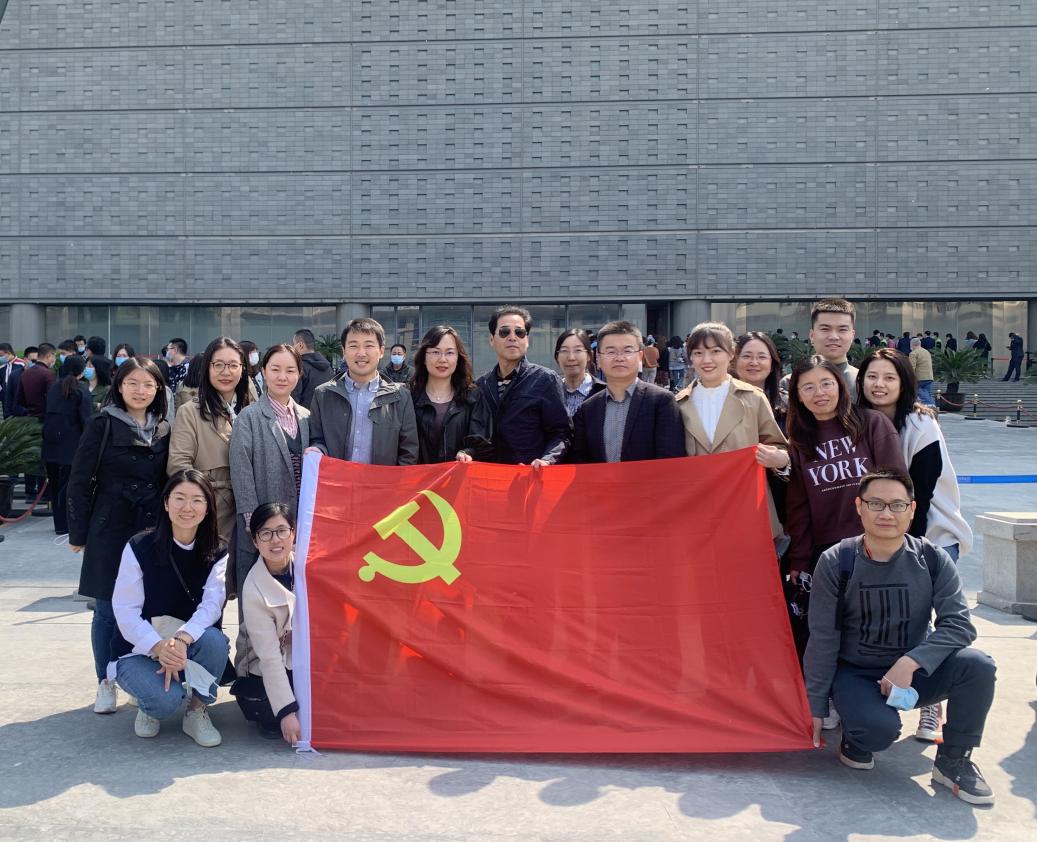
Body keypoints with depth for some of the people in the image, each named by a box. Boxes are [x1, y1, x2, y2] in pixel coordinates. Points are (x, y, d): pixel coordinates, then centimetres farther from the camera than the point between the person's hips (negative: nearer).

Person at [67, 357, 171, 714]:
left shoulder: (164, 430, 7)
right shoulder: (103, 425, -4)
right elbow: (80, 480, -4)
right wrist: (78, 533, -5)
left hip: (152, 533, 3)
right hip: (110, 531, -3)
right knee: (107, 611, 4)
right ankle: (105, 683, 18)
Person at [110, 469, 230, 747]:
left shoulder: (217, 554, -4)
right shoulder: (139, 547, -10)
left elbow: (212, 603, -18)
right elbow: (125, 611, -14)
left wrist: (182, 639, -38)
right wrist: (158, 646, -32)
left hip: (191, 646, 2)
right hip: (139, 649, -2)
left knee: (215, 641, -32)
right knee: (165, 697, -32)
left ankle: (197, 712, -6)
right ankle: (150, 707, 8)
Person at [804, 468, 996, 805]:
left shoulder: (932, 560, -8)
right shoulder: (836, 563, -12)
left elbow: (959, 624, -14)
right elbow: (822, 641, -8)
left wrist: (910, 663, -29)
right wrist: (815, 710, -6)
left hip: (913, 674, 3)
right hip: (854, 676, -3)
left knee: (977, 666, -24)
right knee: (880, 728, -33)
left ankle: (953, 762, -2)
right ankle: (854, 740, 6)